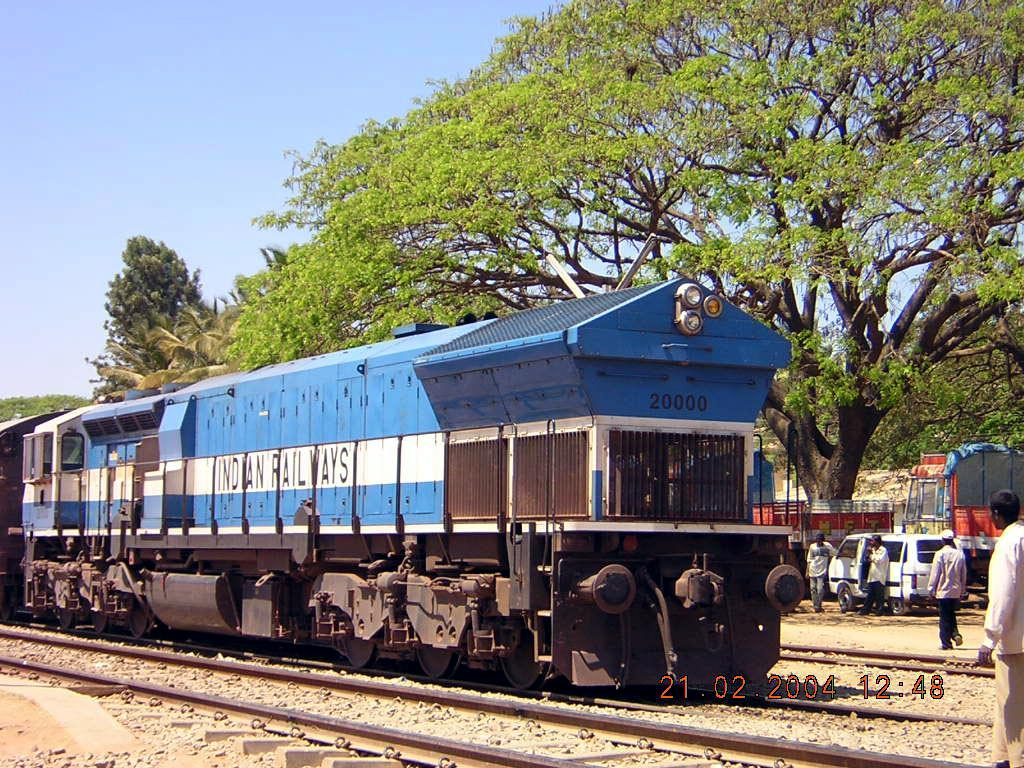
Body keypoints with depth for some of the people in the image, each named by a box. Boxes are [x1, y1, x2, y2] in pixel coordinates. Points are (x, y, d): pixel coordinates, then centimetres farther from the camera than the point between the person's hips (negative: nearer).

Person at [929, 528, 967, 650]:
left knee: (944, 617, 2)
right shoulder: (960, 554, 1)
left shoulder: (940, 554, -12)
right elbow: (964, 574, 7)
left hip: (943, 590, -4)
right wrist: (962, 590, 16)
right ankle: (955, 634, 1)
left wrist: (931, 589, -1)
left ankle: (945, 643, 4)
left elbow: (935, 574, -10)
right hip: (956, 591, 4)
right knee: (952, 614, 21)